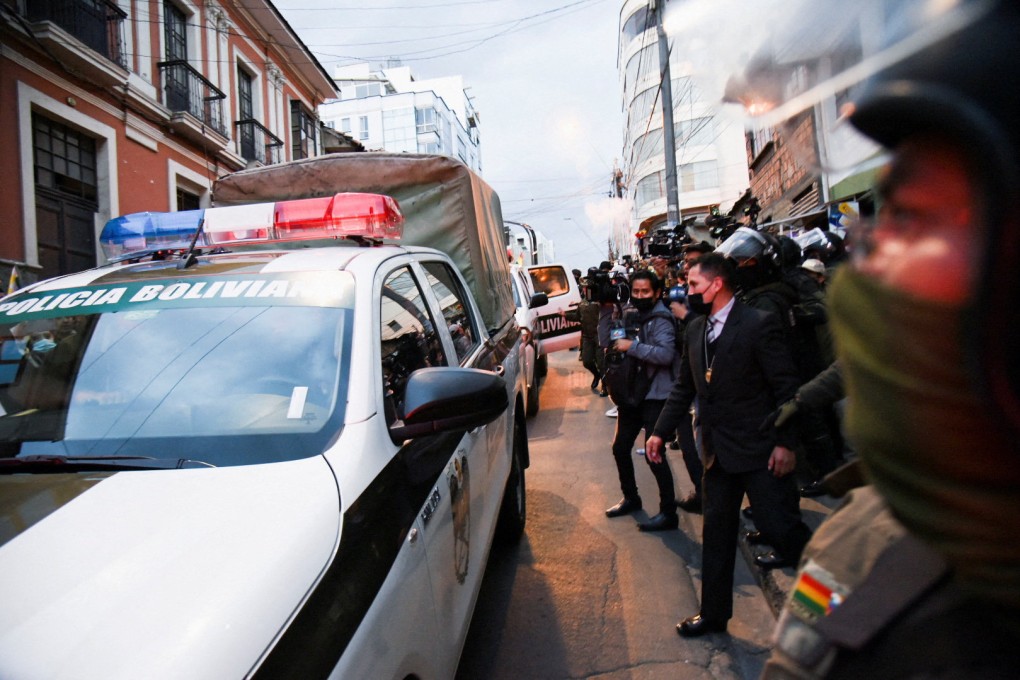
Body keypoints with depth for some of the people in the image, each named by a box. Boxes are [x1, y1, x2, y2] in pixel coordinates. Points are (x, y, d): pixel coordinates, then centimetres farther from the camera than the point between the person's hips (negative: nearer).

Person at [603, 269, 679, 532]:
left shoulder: (660, 319, -12)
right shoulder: (631, 315, 12)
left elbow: (666, 354, -26)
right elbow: (611, 342, 17)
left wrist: (631, 346, -24)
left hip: (655, 395, -8)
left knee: (654, 454, -7)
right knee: (620, 447, 15)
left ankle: (669, 513, 5)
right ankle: (630, 498, 33)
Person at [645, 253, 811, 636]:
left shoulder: (758, 324, -12)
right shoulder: (695, 330, 8)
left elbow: (786, 388, -12)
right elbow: (684, 387, 14)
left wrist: (785, 442, -16)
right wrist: (661, 431, 9)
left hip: (759, 449, -7)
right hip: (718, 451, 7)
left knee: (780, 528, -1)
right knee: (716, 534, 14)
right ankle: (713, 614, 28)